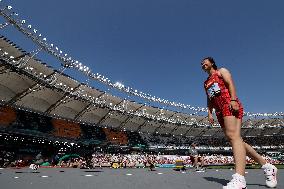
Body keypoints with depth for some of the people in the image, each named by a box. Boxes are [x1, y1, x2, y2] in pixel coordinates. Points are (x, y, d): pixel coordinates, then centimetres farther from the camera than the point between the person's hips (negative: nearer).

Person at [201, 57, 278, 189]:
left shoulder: (221, 71, 13)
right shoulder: (206, 83, 30)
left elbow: (230, 83, -4)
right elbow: (209, 99, 26)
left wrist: (233, 100, -19)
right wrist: (209, 113, 12)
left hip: (229, 105, -8)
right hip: (219, 111, 8)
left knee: (233, 136, -24)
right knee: (233, 139, 2)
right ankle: (267, 166, 14)